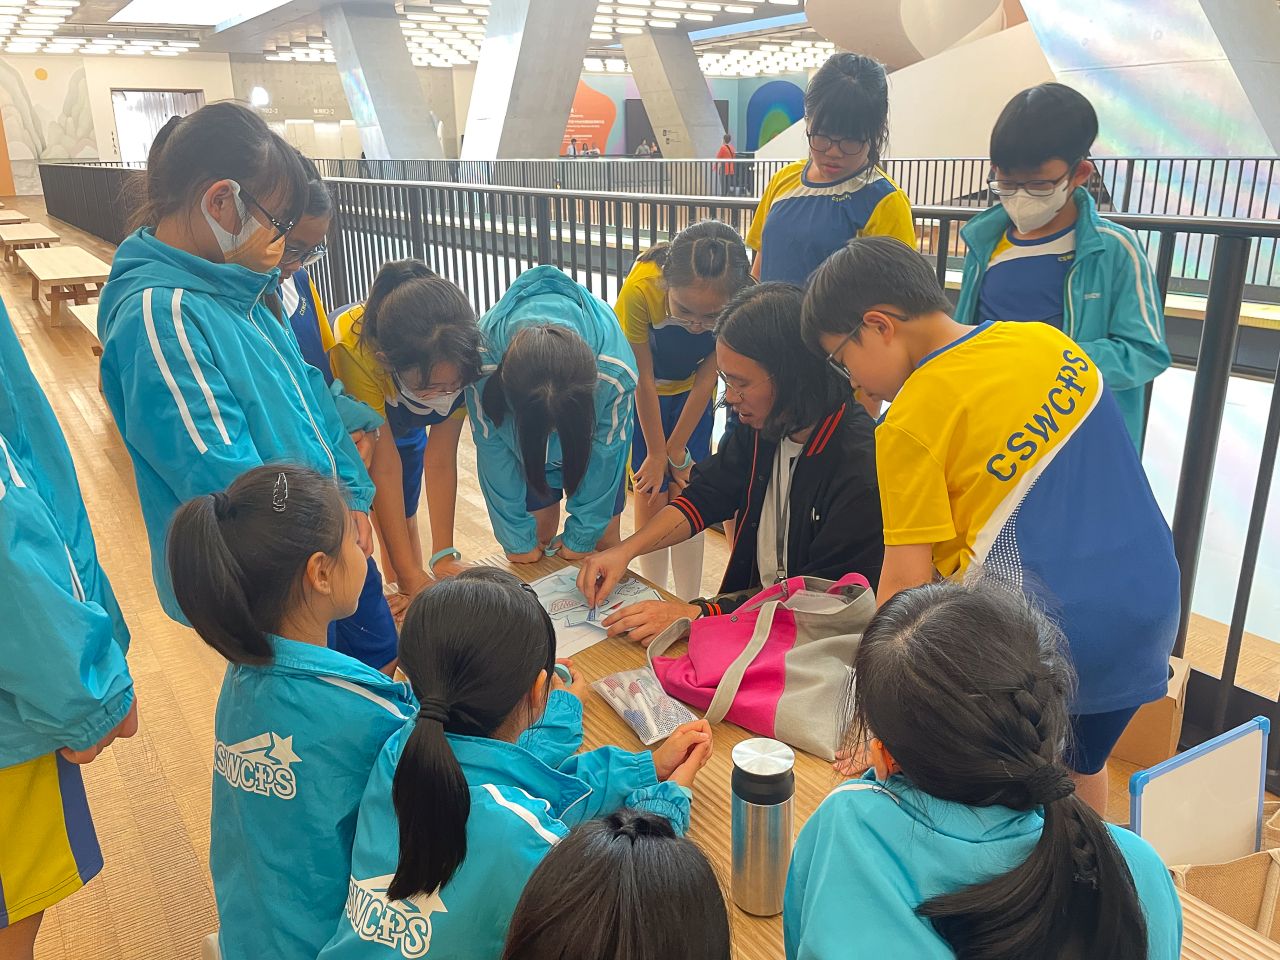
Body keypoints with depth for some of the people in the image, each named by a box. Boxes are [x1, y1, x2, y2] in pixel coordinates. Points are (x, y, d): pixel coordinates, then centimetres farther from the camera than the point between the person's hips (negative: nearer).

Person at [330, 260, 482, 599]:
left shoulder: (456, 357, -34)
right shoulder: (353, 346, -45)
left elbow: (441, 460, -25)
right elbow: (384, 468, -39)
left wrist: (444, 555, -27)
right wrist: (410, 574, -36)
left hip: (401, 421, 3)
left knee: (404, 519, 10)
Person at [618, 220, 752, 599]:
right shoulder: (640, 289, -37)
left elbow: (706, 379, -18)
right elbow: (643, 379, -24)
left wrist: (676, 451, -10)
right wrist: (658, 454, -13)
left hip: (691, 393, 2)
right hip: (642, 394, -1)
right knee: (652, 500, -3)